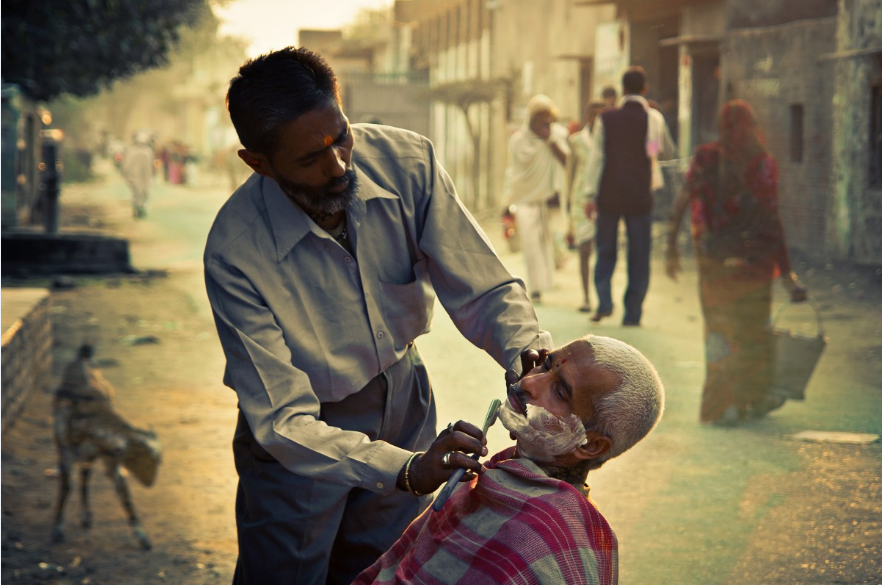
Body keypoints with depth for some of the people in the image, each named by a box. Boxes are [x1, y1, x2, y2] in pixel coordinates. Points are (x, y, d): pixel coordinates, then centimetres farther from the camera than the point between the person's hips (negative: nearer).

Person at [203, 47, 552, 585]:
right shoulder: (235, 252, -32)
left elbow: (485, 293, -18)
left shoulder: (405, 162, -22)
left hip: (402, 400, 3)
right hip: (304, 436, -3)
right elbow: (283, 421, -34)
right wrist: (406, 469, -48)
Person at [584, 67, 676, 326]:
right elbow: (668, 152, 12)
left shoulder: (606, 118, 0)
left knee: (605, 251, 12)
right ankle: (632, 312, 2)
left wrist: (592, 194, 1)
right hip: (640, 196, -1)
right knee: (639, 255, 5)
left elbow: (596, 157, -1)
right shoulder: (653, 118, -1)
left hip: (609, 195, 1)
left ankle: (604, 302, -4)